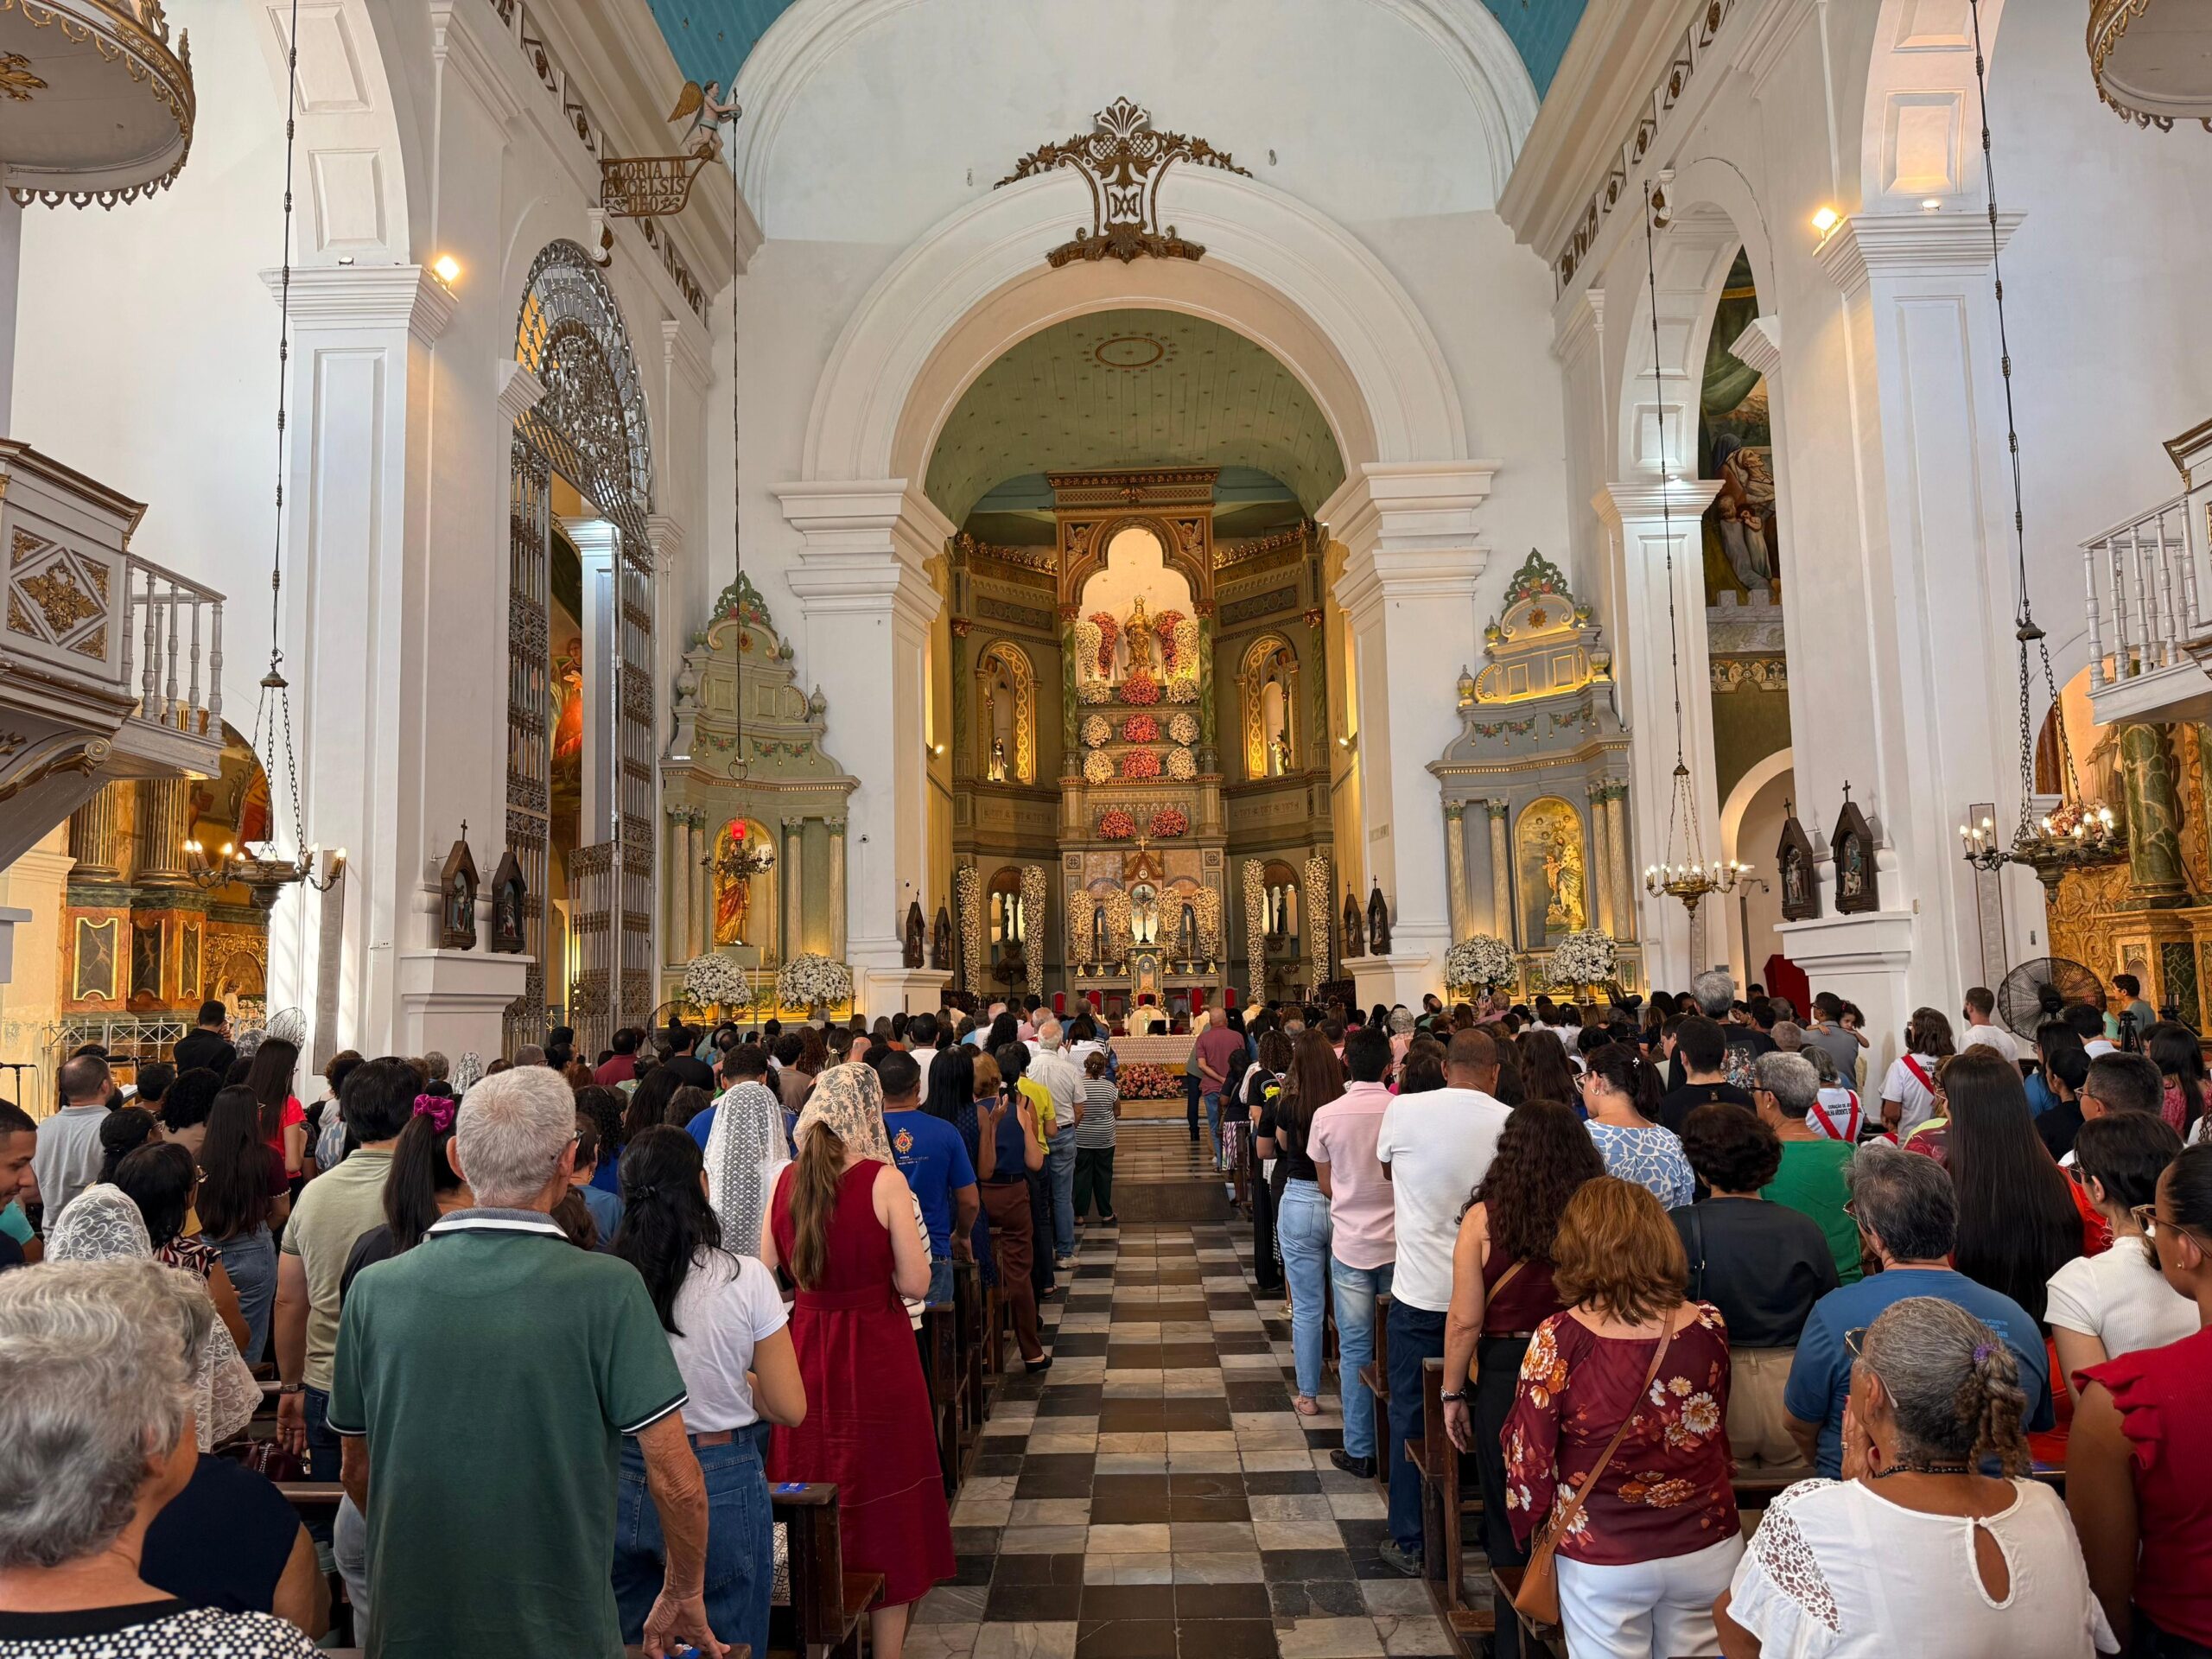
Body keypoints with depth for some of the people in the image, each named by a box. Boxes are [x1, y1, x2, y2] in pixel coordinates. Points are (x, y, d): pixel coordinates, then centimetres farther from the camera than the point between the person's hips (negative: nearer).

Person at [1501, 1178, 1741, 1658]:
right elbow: (1716, 1435, 9)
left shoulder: (1560, 1339, -20)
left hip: (1603, 1560, -3)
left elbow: (1529, 1456, -12)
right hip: (1706, 1548, 3)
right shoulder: (1708, 1327, -9)